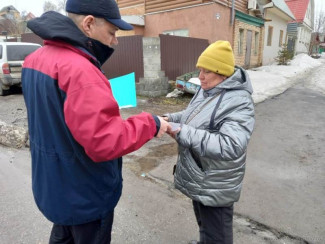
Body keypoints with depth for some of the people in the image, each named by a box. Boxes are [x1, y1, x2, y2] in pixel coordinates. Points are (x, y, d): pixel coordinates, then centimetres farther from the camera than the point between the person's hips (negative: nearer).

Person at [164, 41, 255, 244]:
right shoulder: (206, 90, 3)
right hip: (198, 178, 9)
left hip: (215, 186, -8)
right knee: (204, 224, 32)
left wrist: (183, 134, -35)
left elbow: (230, 146, -36)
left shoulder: (239, 102, -26)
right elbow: (193, 116, 16)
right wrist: (171, 118, -3)